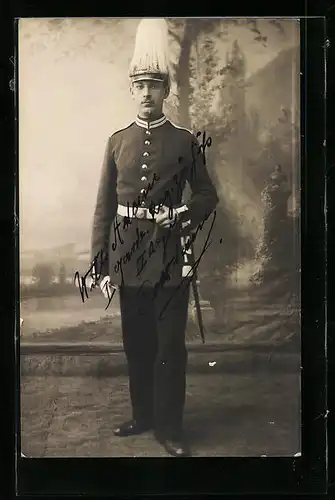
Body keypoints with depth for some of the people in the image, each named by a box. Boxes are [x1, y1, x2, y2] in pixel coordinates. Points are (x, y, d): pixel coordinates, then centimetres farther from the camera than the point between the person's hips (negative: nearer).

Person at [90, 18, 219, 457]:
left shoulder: (185, 141, 1)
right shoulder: (117, 141, 7)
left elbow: (208, 195, 7)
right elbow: (104, 206, 6)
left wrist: (185, 215, -14)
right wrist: (100, 262, 2)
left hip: (170, 254, -2)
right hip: (128, 255, 3)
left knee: (170, 344, 2)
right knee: (136, 341, 12)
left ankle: (169, 427, 16)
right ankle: (143, 415, 30)